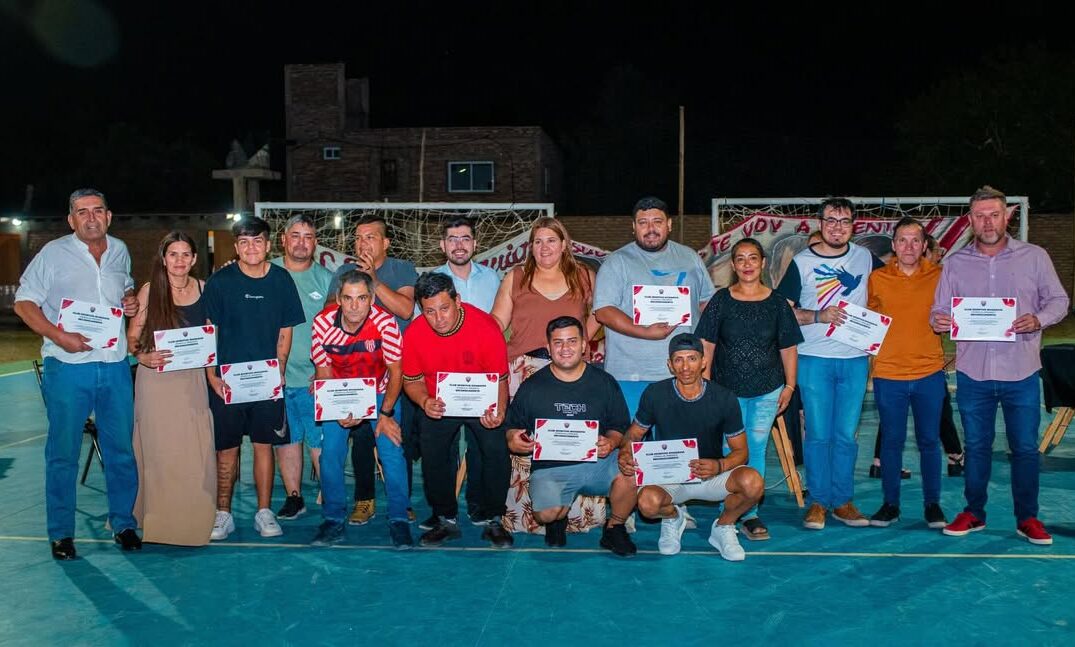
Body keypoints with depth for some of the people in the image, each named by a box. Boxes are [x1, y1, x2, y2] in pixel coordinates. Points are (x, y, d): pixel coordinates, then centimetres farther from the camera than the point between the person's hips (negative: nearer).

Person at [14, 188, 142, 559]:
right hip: (68, 366, -3)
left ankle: (123, 523, 22)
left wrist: (131, 301, 4)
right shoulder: (54, 253, -1)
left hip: (115, 365, 4)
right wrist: (58, 336, -16)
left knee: (122, 450, 8)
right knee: (63, 453, 4)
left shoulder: (120, 251, 11)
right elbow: (24, 303, -2)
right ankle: (61, 534, 15)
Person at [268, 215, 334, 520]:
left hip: (313, 379, -1)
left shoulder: (326, 279, 3)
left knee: (320, 441, -1)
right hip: (273, 377, 2)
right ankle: (294, 498, 22)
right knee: (285, 438, 10)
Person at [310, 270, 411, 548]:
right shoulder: (323, 323, -19)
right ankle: (334, 519, 8)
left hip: (379, 392, -2)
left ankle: (399, 520, 1)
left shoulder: (385, 322, -25)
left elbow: (395, 372, -15)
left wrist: (385, 414, -18)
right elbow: (323, 373, -9)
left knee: (392, 451, -14)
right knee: (330, 452, -9)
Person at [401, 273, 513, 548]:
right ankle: (446, 520, 14)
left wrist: (499, 411, -34)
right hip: (438, 404, 2)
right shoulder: (413, 335, -17)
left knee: (497, 451, -17)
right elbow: (412, 380, -3)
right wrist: (424, 401, -25)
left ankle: (494, 522, 4)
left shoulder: (486, 328, -24)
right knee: (432, 455, -10)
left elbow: (500, 379, -15)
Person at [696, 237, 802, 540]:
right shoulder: (720, 301, -1)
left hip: (767, 390, 1)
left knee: (756, 450, 6)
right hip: (727, 389, -1)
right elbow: (706, 345, 0)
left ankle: (749, 514, 16)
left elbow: (788, 348, 6)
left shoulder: (777, 303, 2)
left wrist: (789, 385, 3)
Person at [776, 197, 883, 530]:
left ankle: (843, 501, 17)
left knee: (846, 435, 7)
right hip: (814, 360, -2)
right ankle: (818, 502, 11)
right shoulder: (802, 262, 0)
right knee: (818, 435, 1)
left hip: (855, 359, 2)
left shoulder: (865, 258, 6)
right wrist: (819, 316, -16)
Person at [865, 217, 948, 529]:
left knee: (929, 441, 8)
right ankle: (890, 504, 19)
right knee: (891, 441, 8)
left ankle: (932, 504, 21)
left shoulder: (938, 276, 2)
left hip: (929, 372, 0)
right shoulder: (877, 278, 1)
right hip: (888, 374, 0)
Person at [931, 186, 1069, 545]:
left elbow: (1059, 300, 6)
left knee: (1026, 447, 5)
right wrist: (938, 321, -17)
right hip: (972, 372, 1)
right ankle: (973, 513, 23)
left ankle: (1027, 518, 19)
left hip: (1021, 372, -1)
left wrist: (1039, 319, -15)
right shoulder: (955, 263, 6)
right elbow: (939, 311, 6)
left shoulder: (1034, 257, 2)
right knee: (976, 446, 11)